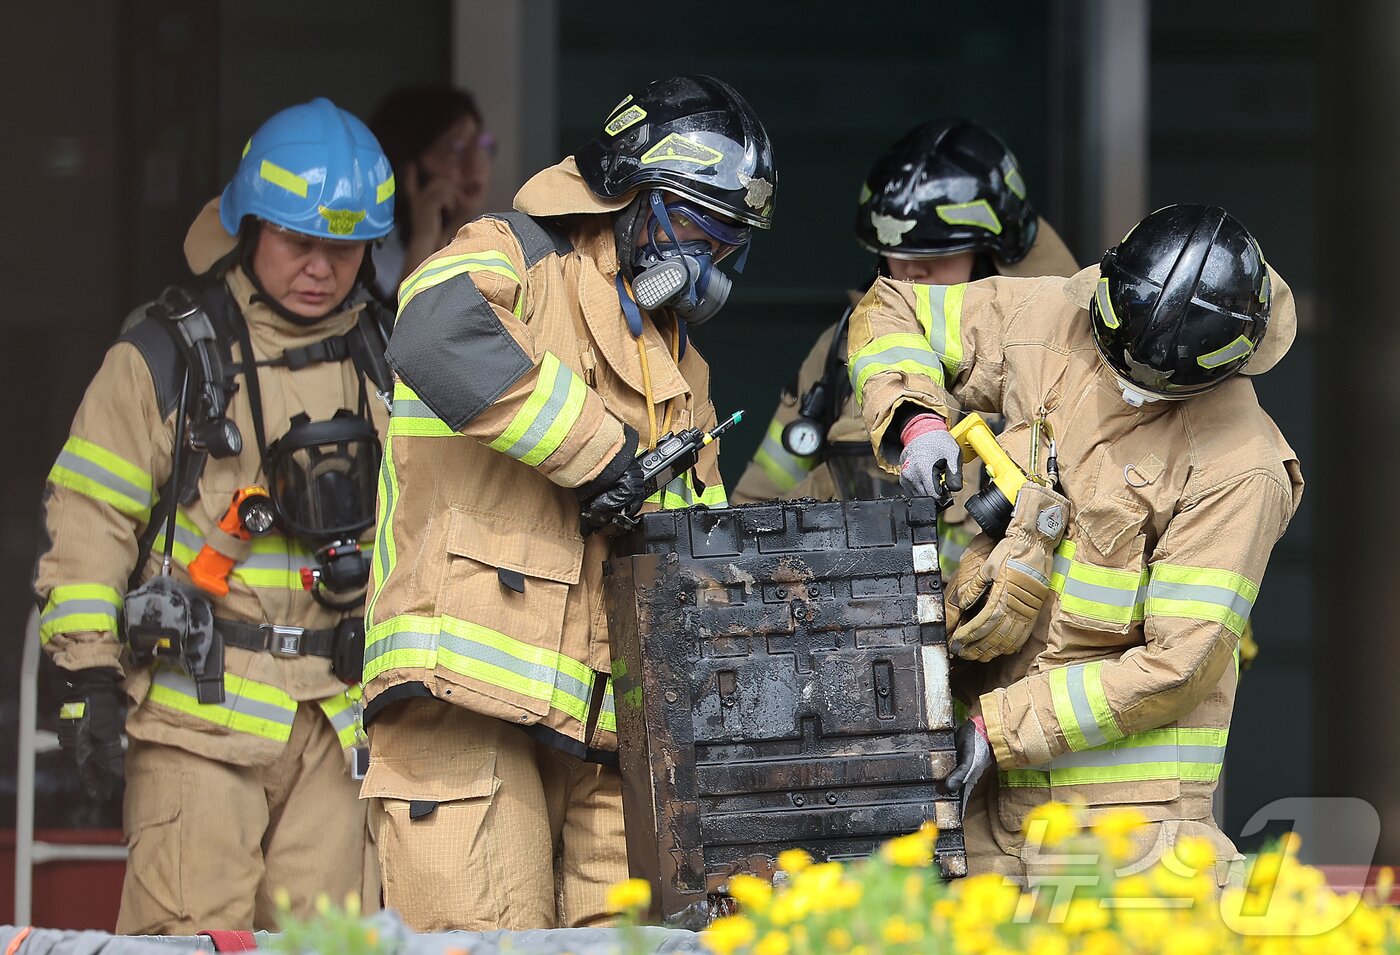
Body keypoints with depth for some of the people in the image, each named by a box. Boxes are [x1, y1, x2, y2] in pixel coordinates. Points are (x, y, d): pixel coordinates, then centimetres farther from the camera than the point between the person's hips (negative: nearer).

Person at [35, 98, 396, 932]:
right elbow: (87, 518, -1)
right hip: (197, 707, -4)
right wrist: (91, 675, -8)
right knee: (193, 936, -13)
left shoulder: (383, 370, 15)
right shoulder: (164, 361, 0)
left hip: (337, 713, 4)